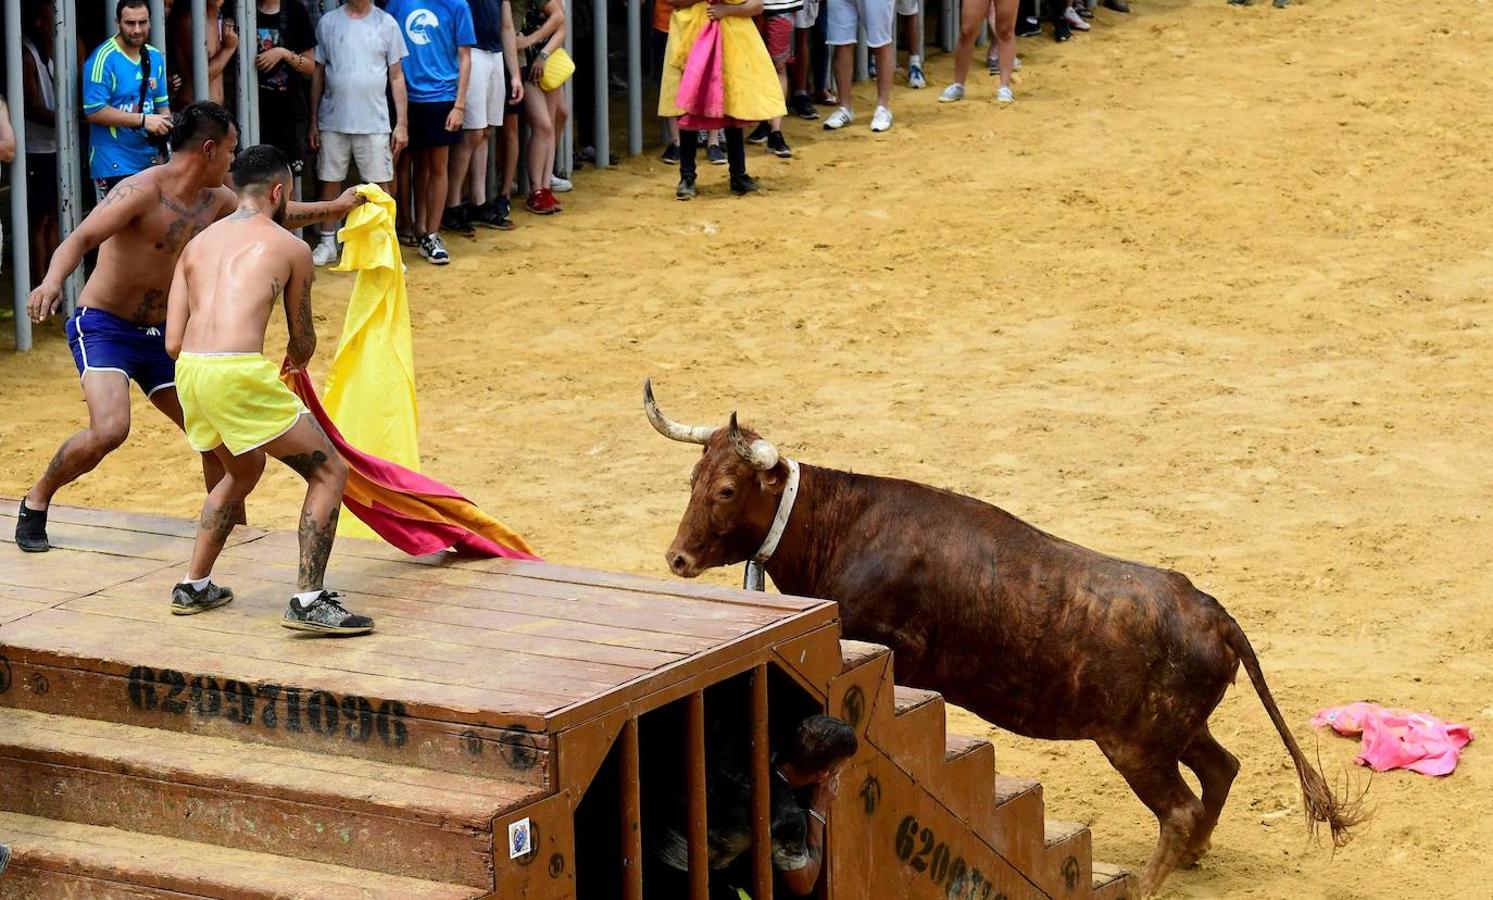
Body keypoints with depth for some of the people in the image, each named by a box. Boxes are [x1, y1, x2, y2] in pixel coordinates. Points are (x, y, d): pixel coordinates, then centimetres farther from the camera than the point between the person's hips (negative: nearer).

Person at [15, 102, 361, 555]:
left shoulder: (214, 201, 6)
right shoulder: (143, 191, -19)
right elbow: (80, 239, -30)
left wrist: (334, 208, 32)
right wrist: (53, 281, -50)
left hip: (159, 336, 8)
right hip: (103, 327, -8)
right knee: (109, 429, -27)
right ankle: (35, 502, -5)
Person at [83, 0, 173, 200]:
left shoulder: (155, 57, 10)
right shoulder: (104, 59, -13)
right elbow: (94, 112, -17)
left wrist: (165, 124, -5)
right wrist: (143, 120, -18)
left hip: (149, 161, 7)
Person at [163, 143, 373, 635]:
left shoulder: (197, 245, 21)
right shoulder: (291, 248, 8)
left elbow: (173, 342, 16)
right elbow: (303, 340, 18)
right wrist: (296, 362, 42)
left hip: (189, 373, 7)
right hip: (240, 374, -7)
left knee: (244, 470, 32)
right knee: (329, 471, 5)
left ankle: (193, 586, 35)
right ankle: (308, 601, -5)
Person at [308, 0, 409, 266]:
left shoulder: (386, 23, 2)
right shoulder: (328, 22, 3)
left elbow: (396, 77, 4)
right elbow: (318, 74, 8)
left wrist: (402, 123, -1)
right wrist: (313, 122, 7)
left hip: (374, 123, -1)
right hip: (333, 122, 1)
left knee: (382, 186, -1)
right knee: (329, 182, 7)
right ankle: (327, 244, 19)